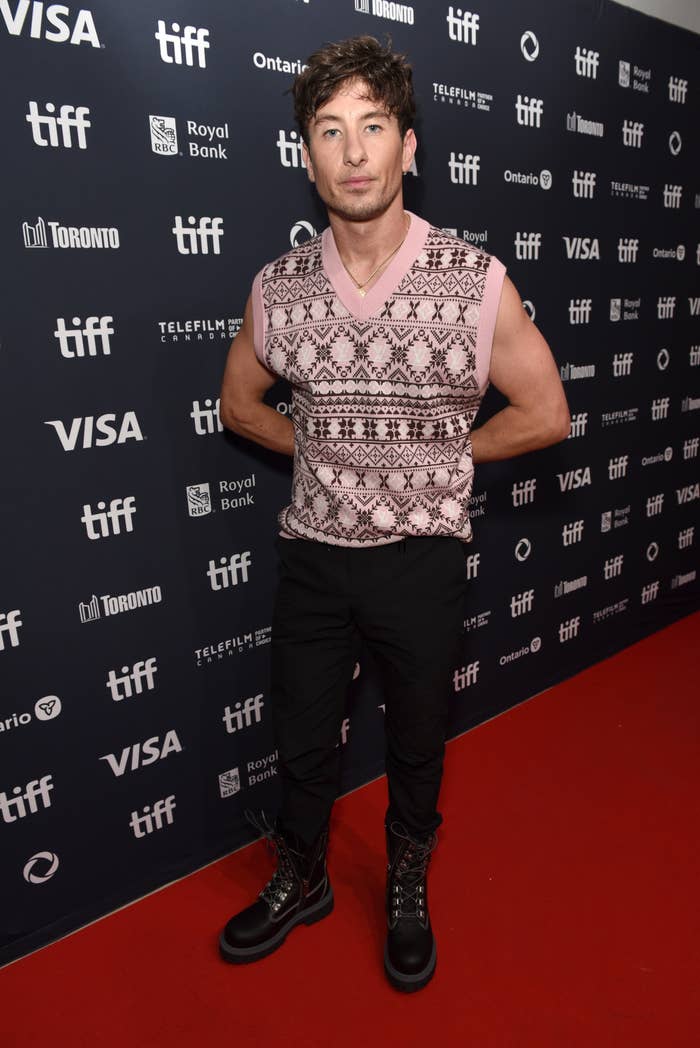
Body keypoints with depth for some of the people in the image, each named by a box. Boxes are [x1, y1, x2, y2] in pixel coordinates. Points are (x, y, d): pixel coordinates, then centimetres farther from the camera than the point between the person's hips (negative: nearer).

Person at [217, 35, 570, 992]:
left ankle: (408, 889, 47)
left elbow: (545, 415, -3)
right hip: (313, 553, 2)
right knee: (302, 737, 17)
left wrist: (441, 454, -2)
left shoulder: (477, 283, -12)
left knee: (418, 741, 18)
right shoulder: (277, 288, -4)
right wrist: (322, 447, 1)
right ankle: (302, 881, 46)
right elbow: (240, 402, 12)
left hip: (423, 556, -1)